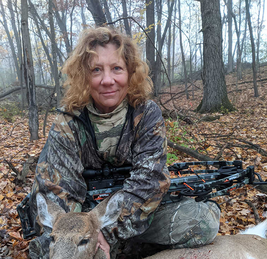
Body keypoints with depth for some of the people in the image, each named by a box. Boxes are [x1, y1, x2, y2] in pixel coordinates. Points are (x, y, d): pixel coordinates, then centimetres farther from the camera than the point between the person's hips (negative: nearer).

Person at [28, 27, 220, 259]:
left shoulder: (148, 114, -12)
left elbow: (149, 181, -21)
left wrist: (109, 234, -26)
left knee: (205, 218, -21)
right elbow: (56, 191, -16)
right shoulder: (68, 125, -10)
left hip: (139, 216, 1)